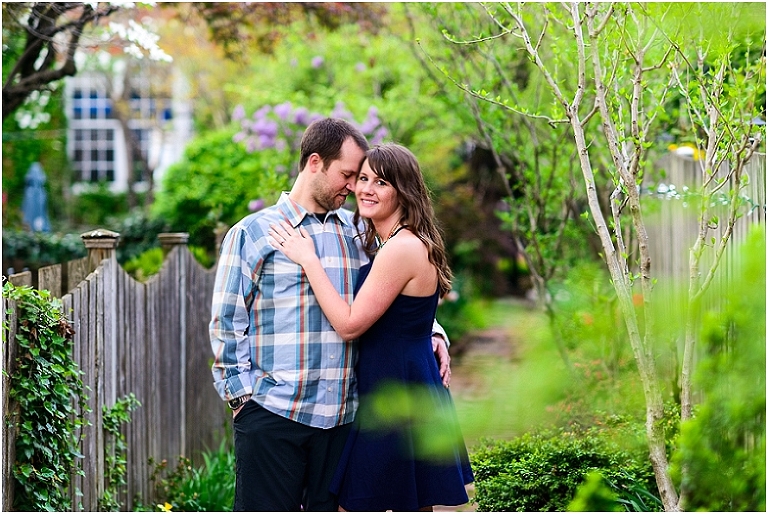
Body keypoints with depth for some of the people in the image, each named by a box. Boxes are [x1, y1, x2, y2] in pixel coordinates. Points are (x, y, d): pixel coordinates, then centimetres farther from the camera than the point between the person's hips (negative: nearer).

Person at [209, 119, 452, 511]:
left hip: (340, 418, 4)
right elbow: (227, 323, 0)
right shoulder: (252, 233, 2)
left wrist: (432, 333, 7)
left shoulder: (357, 234, 14)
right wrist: (242, 393, -7)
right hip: (271, 415, -4)